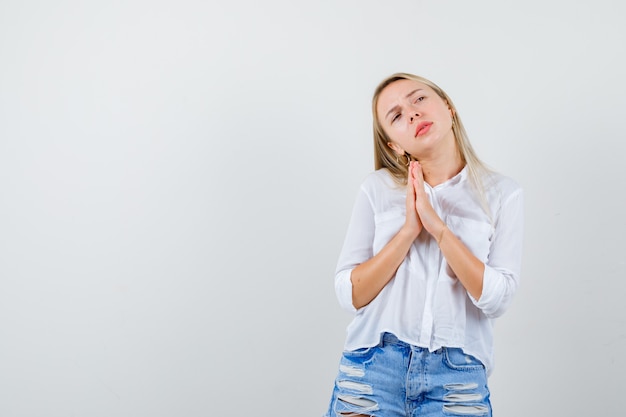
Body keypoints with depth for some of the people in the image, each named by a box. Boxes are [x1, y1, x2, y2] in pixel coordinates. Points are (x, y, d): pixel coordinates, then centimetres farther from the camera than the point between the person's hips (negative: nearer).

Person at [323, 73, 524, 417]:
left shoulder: (501, 193, 1)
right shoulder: (378, 188, 2)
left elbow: (496, 298, -8)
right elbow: (349, 295, -3)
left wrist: (436, 225, -16)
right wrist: (409, 230, -14)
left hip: (457, 379, 0)